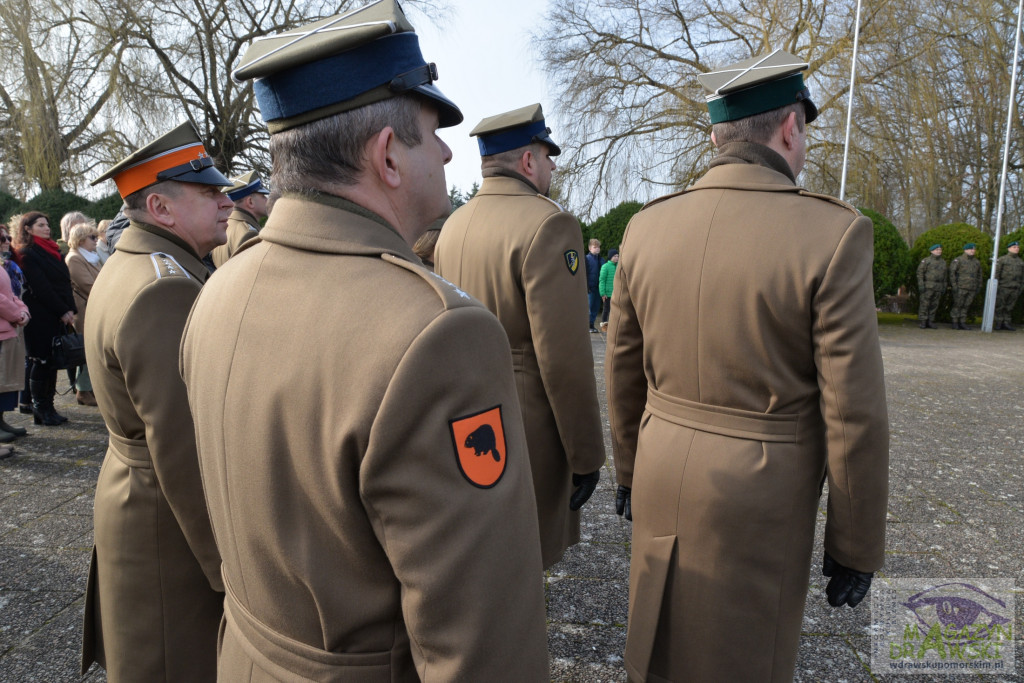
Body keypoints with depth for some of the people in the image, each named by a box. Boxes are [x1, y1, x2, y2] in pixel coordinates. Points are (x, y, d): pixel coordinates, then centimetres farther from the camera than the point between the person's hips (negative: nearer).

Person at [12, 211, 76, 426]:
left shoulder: (53, 251, 18)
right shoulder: (27, 254, -6)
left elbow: (65, 282, 14)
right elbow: (41, 288, -13)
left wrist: (70, 309, 5)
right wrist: (63, 312, -14)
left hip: (58, 316, 7)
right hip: (40, 318, -7)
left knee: (53, 361, 9)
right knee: (41, 362, -2)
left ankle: (48, 406, 15)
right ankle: (40, 410, 5)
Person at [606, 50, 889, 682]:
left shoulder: (647, 227, -4)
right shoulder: (833, 234, -18)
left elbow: (624, 371, 4)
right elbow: (852, 413, -16)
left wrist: (630, 470, 17)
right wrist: (857, 546, -3)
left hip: (664, 471, 5)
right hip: (762, 494, -4)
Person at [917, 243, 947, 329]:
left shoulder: (943, 262, 13)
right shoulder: (926, 260, -3)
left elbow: (944, 276, 16)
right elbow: (920, 272, -8)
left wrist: (944, 288, 10)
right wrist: (920, 285, -17)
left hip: (938, 287, 5)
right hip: (927, 286, -5)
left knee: (934, 305, 4)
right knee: (924, 304, -7)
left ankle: (930, 322, 8)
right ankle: (922, 323, -4)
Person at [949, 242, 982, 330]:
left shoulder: (977, 262, 15)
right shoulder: (958, 260, -1)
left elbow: (979, 275, 20)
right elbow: (952, 272, -6)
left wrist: (979, 287, 14)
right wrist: (954, 285, -12)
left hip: (972, 289, 5)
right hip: (960, 288, -5)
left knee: (966, 306, 6)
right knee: (957, 305, -3)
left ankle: (962, 323, 10)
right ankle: (955, 323, 3)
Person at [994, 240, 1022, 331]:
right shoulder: (1002, 259, 0)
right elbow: (996, 273, -5)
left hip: (1015, 289, 4)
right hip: (1003, 287, -4)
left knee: (1009, 307, 5)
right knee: (999, 306, -2)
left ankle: (1007, 323, 9)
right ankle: (997, 324, 2)